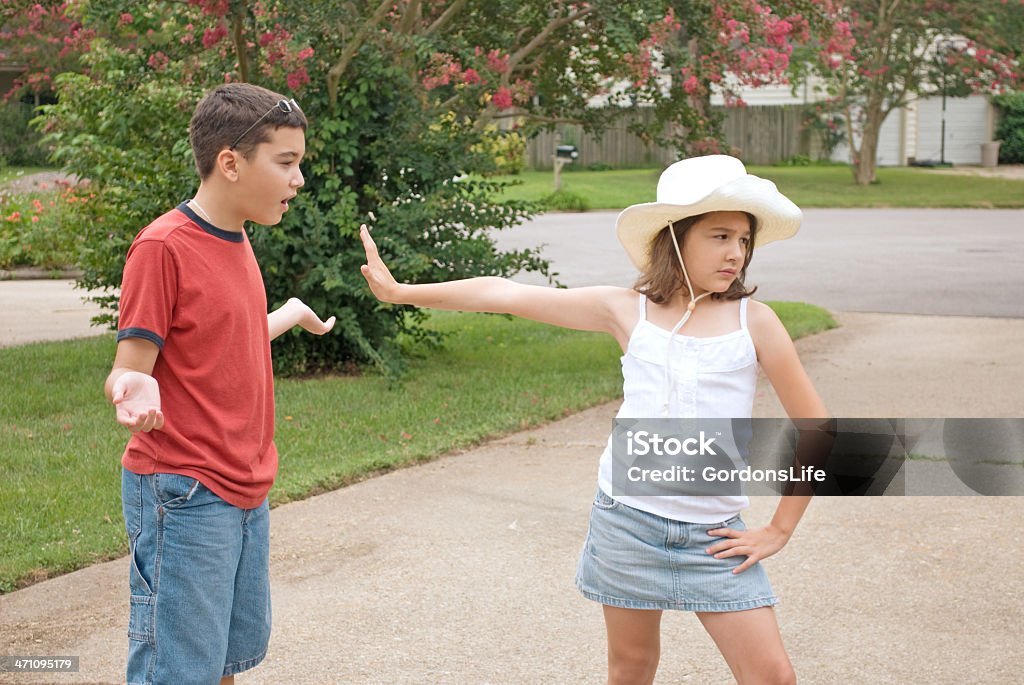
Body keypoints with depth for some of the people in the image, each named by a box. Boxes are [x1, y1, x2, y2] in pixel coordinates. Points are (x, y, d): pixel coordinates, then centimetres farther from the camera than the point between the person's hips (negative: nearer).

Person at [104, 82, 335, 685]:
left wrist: (291, 315, 35)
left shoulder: (235, 239, 9)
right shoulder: (163, 247, -16)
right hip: (184, 497, -9)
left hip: (245, 490, 9)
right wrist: (135, 391, -40)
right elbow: (129, 370, -16)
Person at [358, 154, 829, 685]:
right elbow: (505, 295, 0)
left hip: (713, 534, -1)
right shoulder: (627, 311, 0)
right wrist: (401, 292, -1)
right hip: (627, 518, 1)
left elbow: (815, 427, 2)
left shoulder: (753, 322, -3)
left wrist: (779, 530, 0)